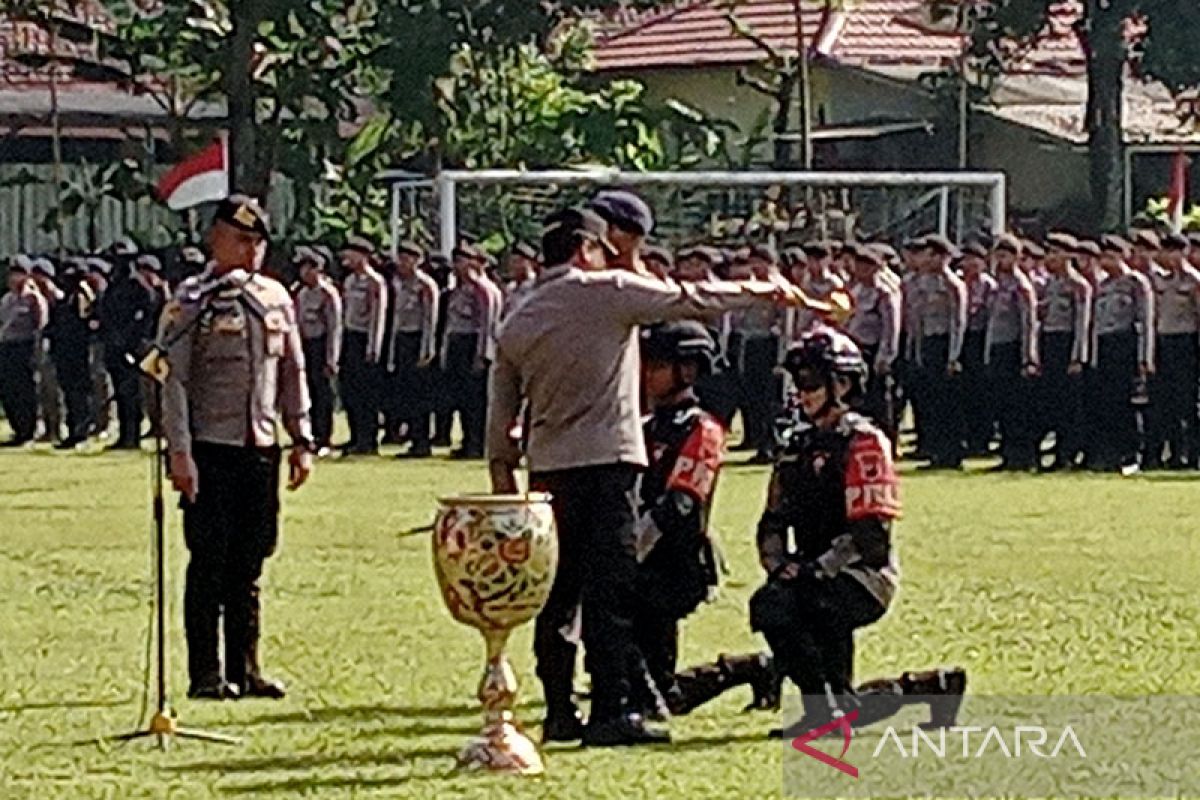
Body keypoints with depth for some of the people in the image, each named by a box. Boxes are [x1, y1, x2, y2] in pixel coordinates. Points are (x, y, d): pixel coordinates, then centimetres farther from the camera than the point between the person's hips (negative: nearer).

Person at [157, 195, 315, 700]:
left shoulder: (276, 298, 11)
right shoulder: (192, 303, -6)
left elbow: (293, 374, 17)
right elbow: (172, 380, -10)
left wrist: (302, 441, 11)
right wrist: (180, 453, -16)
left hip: (261, 450, 5)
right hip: (211, 451, -5)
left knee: (249, 564, 9)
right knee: (210, 564, -2)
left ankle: (246, 670, 16)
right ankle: (206, 676, 4)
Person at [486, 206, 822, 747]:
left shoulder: (515, 323, 12)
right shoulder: (607, 292, -3)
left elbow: (501, 414, 14)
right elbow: (692, 301, 1)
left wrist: (503, 476, 20)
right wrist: (765, 292, 11)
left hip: (548, 467, 6)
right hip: (605, 459, -6)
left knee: (556, 592, 11)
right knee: (610, 588, -7)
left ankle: (559, 712, 14)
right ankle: (610, 713, -10)